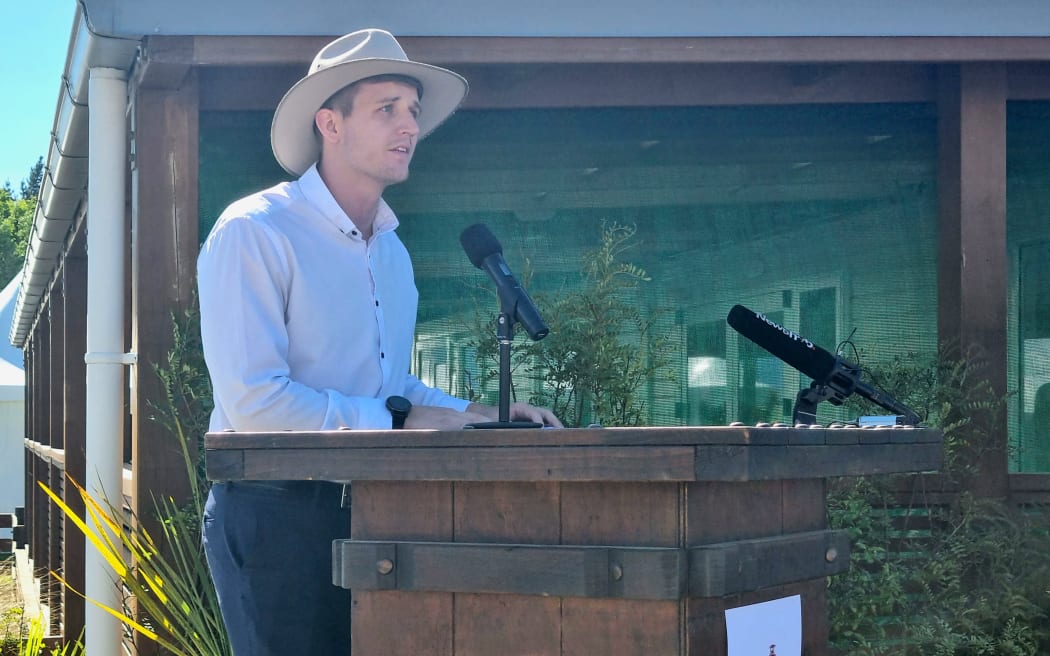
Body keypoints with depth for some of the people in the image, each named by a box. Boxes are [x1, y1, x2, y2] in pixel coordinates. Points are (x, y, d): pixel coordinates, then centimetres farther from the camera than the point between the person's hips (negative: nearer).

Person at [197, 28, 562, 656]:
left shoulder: (392, 252, 15)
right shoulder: (253, 233, -11)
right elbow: (253, 400, -20)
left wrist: (479, 415, 5)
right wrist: (400, 419, -16)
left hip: (370, 507, 7)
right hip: (277, 515, -7)